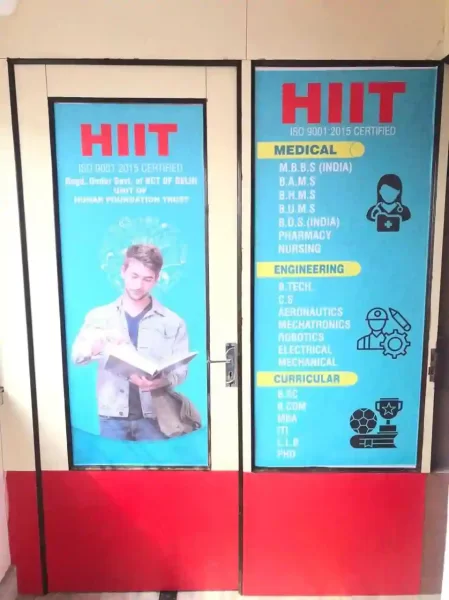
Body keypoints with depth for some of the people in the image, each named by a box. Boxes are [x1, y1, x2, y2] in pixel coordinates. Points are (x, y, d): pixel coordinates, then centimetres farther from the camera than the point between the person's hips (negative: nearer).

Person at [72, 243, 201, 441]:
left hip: (154, 417, -1)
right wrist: (102, 342, -25)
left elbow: (180, 370, 0)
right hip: (112, 417, 1)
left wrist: (161, 381, -22)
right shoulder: (99, 316, 6)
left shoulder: (172, 322, 1)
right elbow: (76, 355, -4)